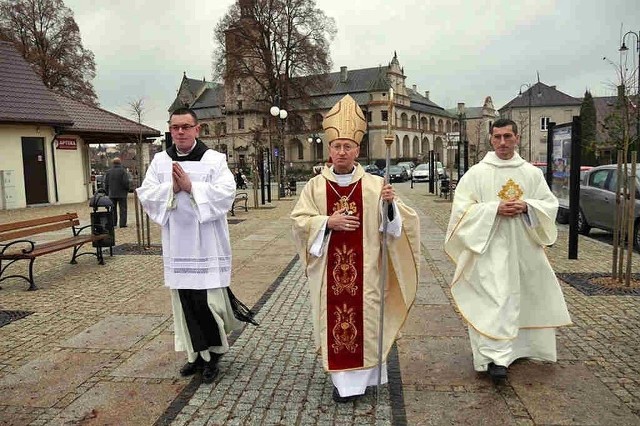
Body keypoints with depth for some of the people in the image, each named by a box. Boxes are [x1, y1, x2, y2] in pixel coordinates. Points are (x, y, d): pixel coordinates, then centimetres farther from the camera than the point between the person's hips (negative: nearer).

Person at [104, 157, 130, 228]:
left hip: (112, 194, 4)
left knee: (113, 209, 11)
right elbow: (126, 182, -14)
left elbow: (106, 183, 6)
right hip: (122, 194, -4)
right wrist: (127, 190, 2)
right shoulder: (123, 171, -10)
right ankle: (122, 224, -2)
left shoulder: (108, 172, 4)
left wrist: (107, 192, 15)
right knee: (123, 209, 1)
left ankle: (113, 224, 11)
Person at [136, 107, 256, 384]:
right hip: (177, 244, 4)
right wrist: (171, 188, -14)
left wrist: (191, 187, -20)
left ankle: (212, 353, 19)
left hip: (207, 244, -3)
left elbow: (226, 193, -13)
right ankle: (197, 353, 25)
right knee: (185, 302, 9)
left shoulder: (215, 159, -3)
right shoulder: (160, 161, 8)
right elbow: (145, 195, 2)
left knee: (208, 301, -2)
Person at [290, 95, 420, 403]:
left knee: (365, 317, 7)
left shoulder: (374, 184, 0)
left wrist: (390, 204, -20)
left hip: (365, 268, 0)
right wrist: (328, 221, -15)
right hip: (330, 268, 1)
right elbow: (299, 220, -1)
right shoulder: (316, 185, 2)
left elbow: (393, 224, 0)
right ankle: (342, 379, 19)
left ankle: (364, 374, 24)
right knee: (335, 318, 5)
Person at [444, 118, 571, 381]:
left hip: (524, 247, 5)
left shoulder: (532, 173, 7)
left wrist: (526, 207, -12)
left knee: (524, 297, 15)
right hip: (490, 248, -4)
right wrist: (495, 208, -18)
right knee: (495, 300, -10)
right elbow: (462, 209, -7)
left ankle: (520, 346, 37)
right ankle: (496, 357, -7)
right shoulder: (477, 173, -3)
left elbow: (550, 204, 8)